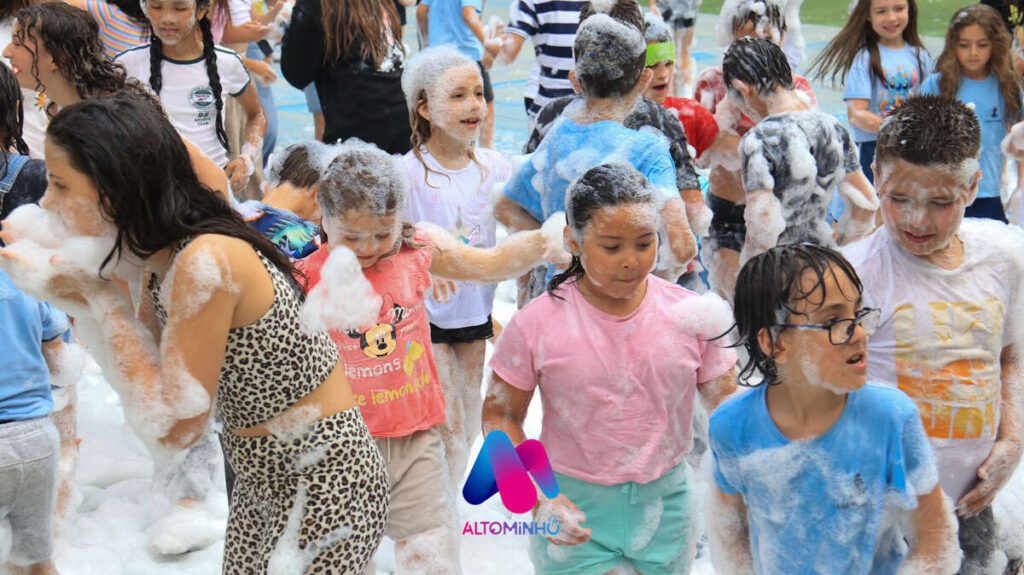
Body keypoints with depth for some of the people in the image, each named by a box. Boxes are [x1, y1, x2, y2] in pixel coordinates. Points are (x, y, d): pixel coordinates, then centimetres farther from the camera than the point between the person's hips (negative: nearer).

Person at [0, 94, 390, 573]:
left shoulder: (206, 263, -27)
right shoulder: (158, 256, -1)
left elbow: (173, 429, -22)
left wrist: (102, 300, -17)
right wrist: (64, 289, -4)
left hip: (325, 484, -8)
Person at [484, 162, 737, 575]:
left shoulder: (690, 314, -5)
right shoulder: (537, 324, -10)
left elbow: (726, 411, 2)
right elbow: (500, 417, -3)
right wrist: (539, 500, -14)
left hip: (665, 505, 2)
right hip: (575, 512, -2)